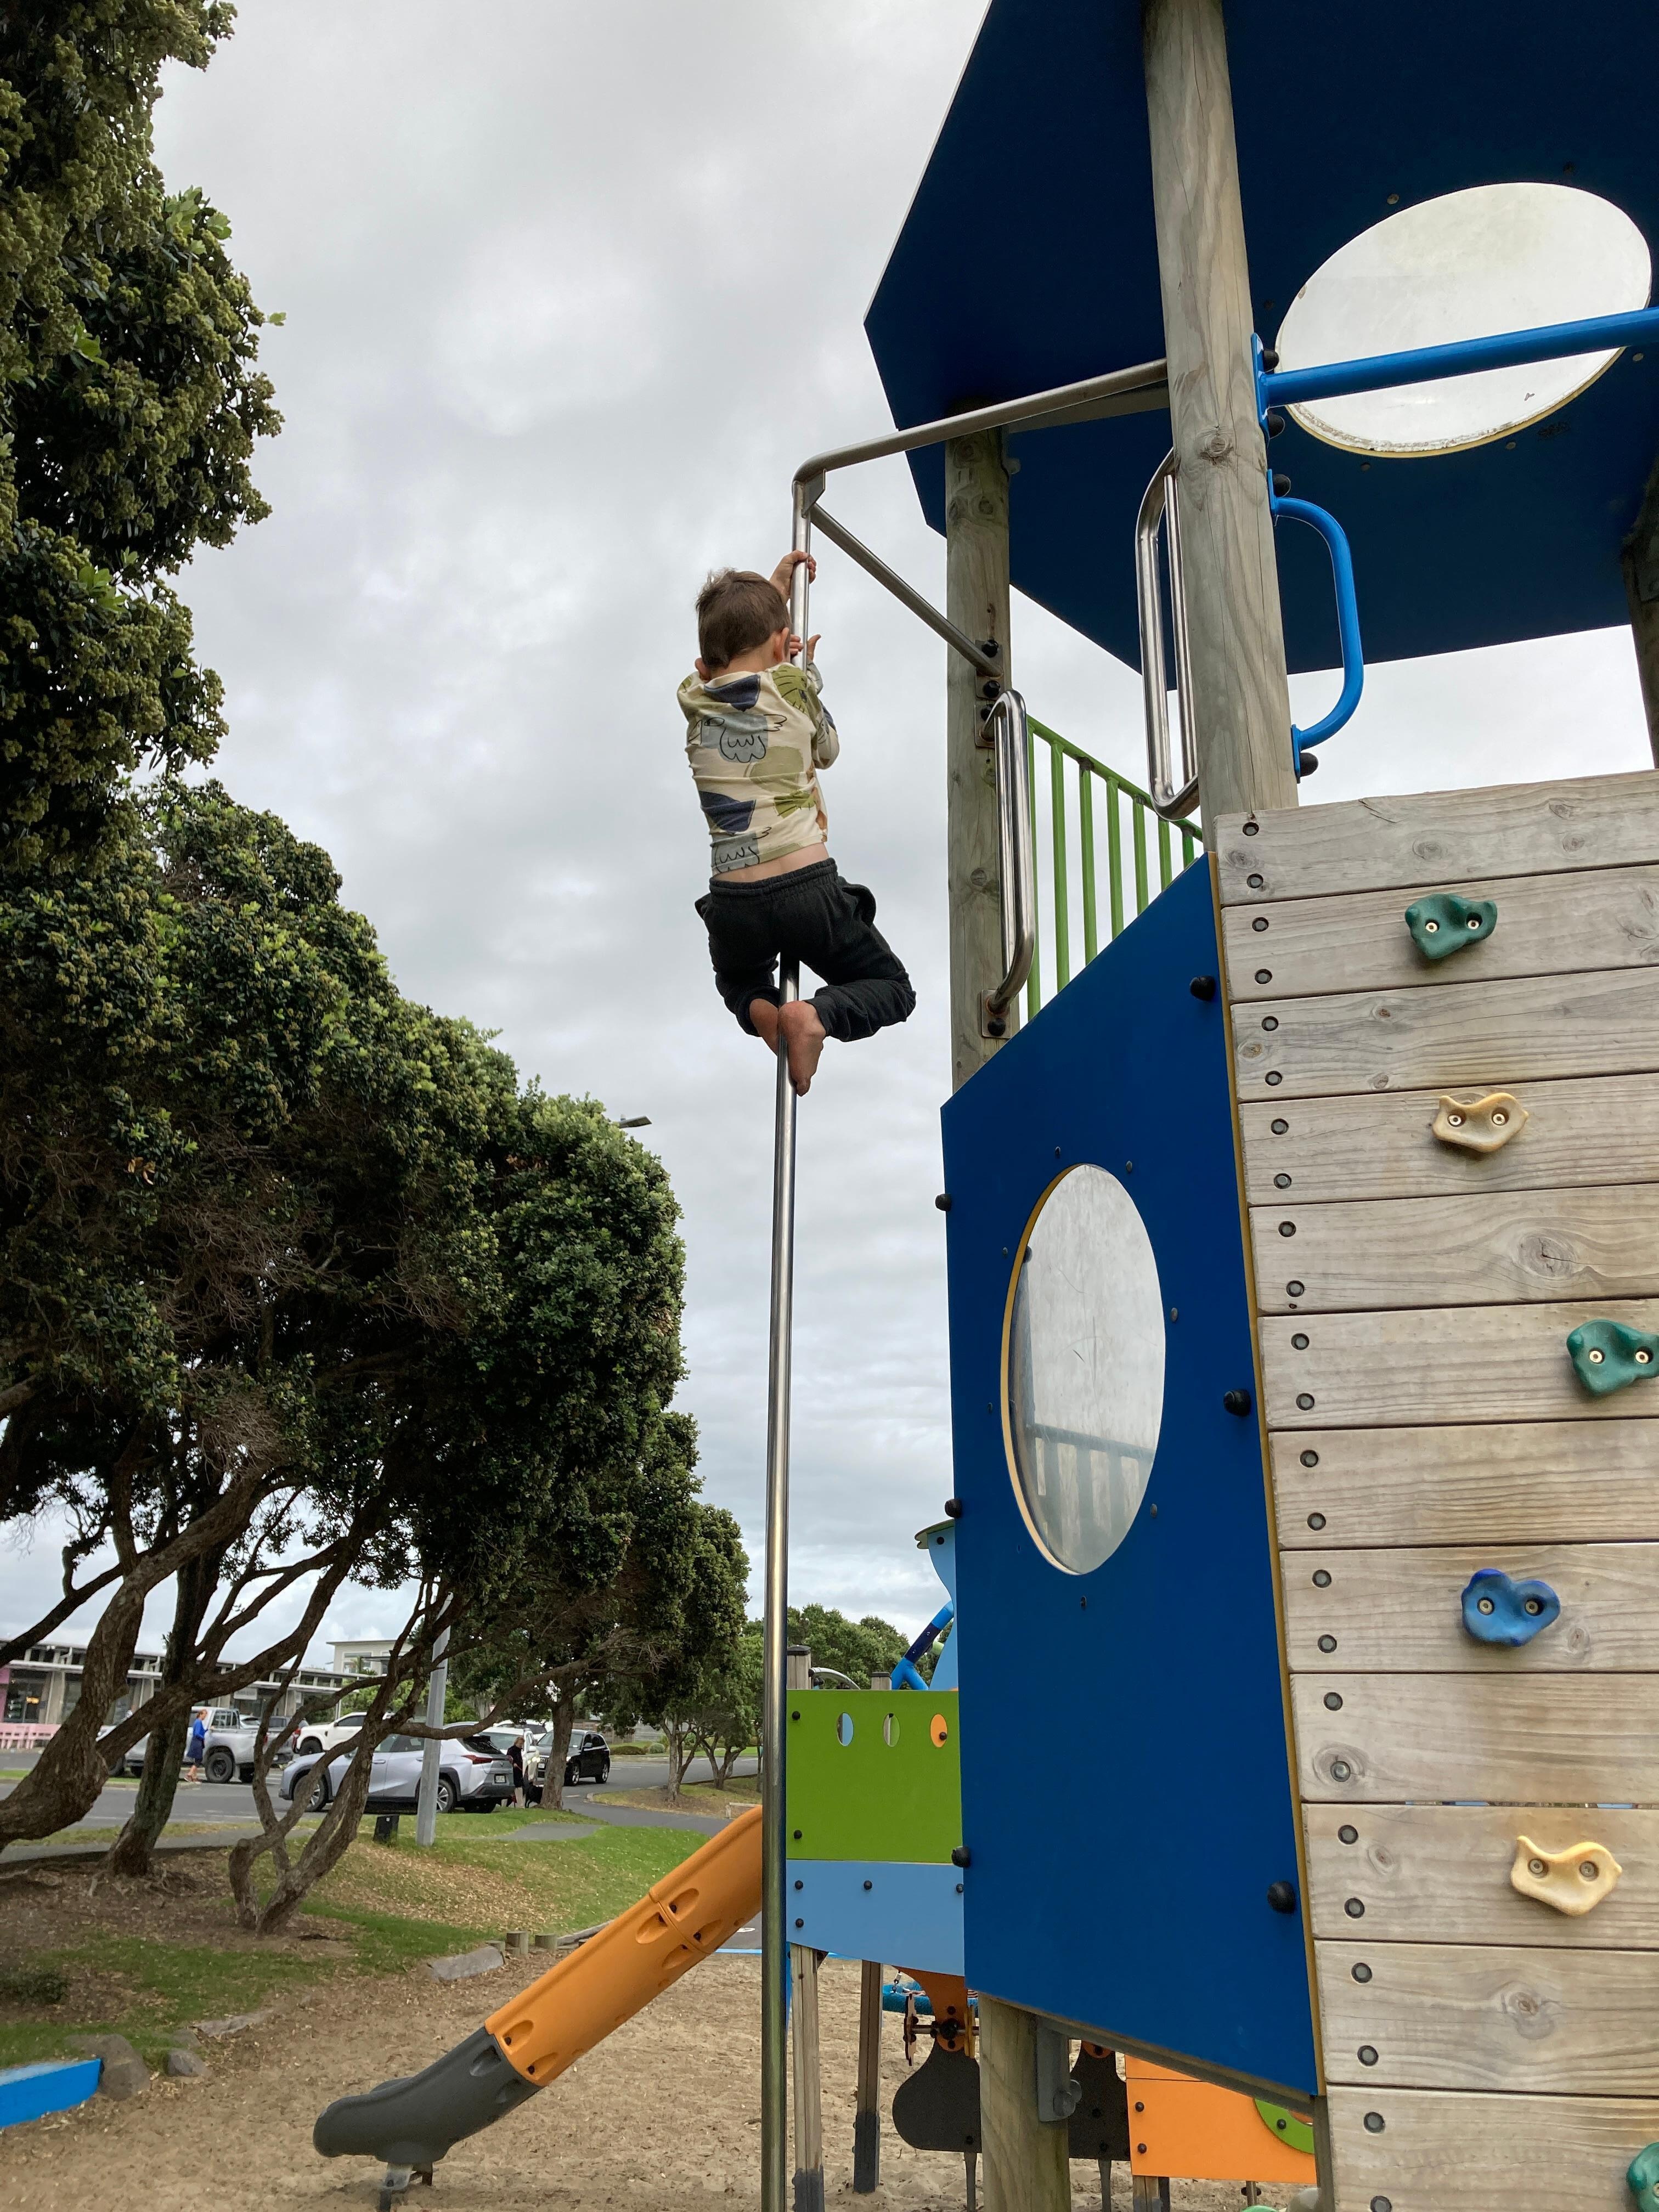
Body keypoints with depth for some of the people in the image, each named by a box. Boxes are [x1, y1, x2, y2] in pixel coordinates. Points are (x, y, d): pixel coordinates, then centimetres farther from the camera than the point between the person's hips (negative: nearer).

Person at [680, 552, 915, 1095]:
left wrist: (775, 585, 39)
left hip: (733, 906, 3)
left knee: (738, 981, 37)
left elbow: (727, 648, 30)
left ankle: (759, 1011, -1)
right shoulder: (792, 683, -3)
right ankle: (816, 1016, -16)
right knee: (893, 989, 17)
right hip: (808, 890, -3)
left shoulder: (693, 698, 7)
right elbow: (828, 750, 17)